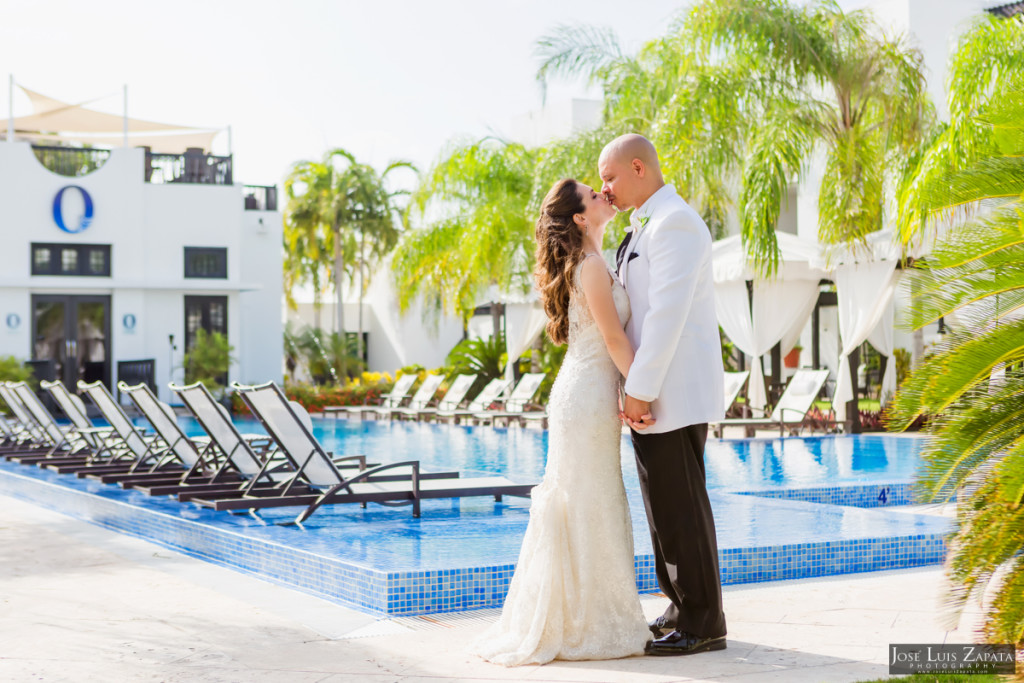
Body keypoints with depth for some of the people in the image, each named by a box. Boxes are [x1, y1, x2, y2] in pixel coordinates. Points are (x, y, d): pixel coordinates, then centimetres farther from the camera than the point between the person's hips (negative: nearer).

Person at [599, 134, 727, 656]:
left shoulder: (674, 221, -13)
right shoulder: (643, 227, 19)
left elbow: (667, 313, -21)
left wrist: (639, 389, -20)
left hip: (674, 391, -10)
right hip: (651, 390, 10)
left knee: (681, 505, -5)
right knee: (664, 504, 14)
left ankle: (703, 623, 2)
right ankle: (682, 610, 23)